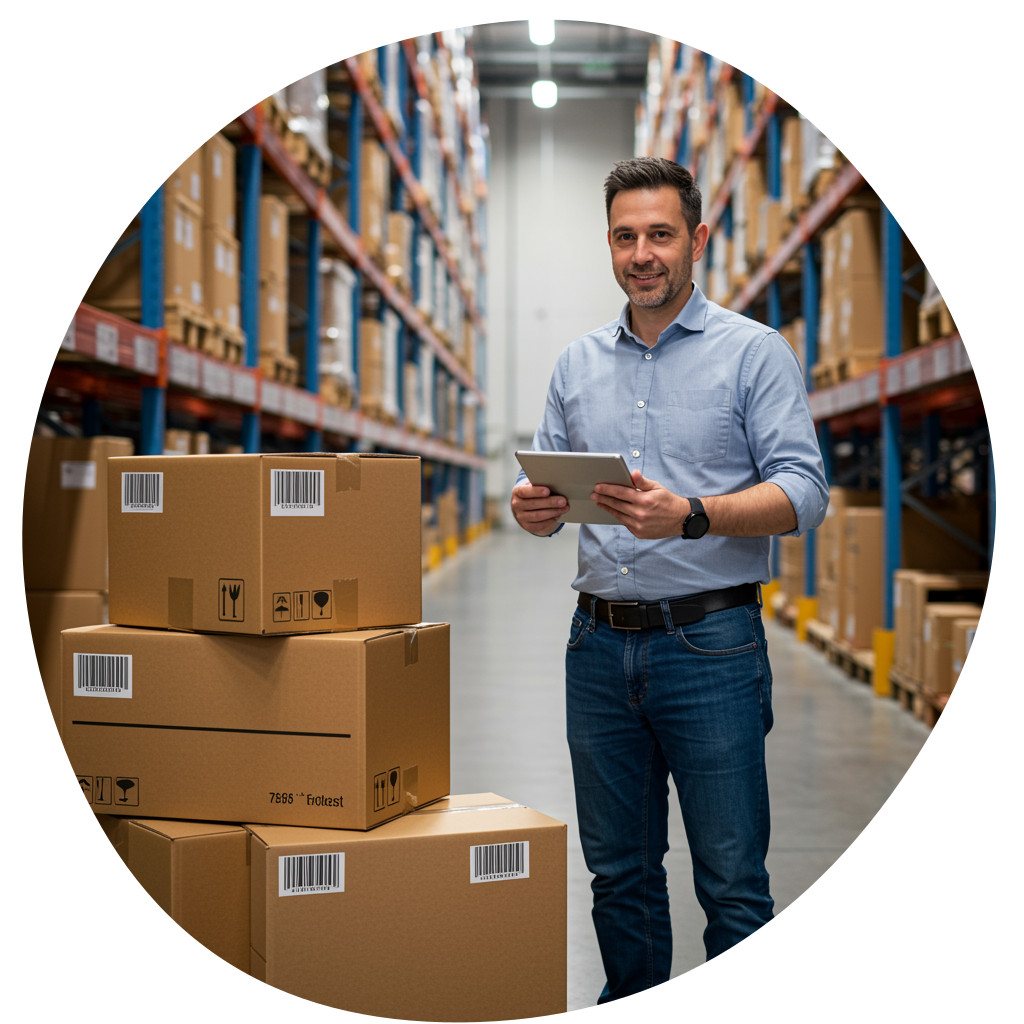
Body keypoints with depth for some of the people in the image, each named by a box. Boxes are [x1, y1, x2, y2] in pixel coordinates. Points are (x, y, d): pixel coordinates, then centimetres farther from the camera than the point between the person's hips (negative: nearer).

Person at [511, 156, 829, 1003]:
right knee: (619, 869, 13)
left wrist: (689, 515, -25)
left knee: (732, 880, 0)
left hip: (709, 643, -4)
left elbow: (802, 492, -10)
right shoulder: (578, 363, 14)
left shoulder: (755, 352, -1)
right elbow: (545, 480, 14)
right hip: (601, 645, 5)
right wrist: (532, 508, -10)